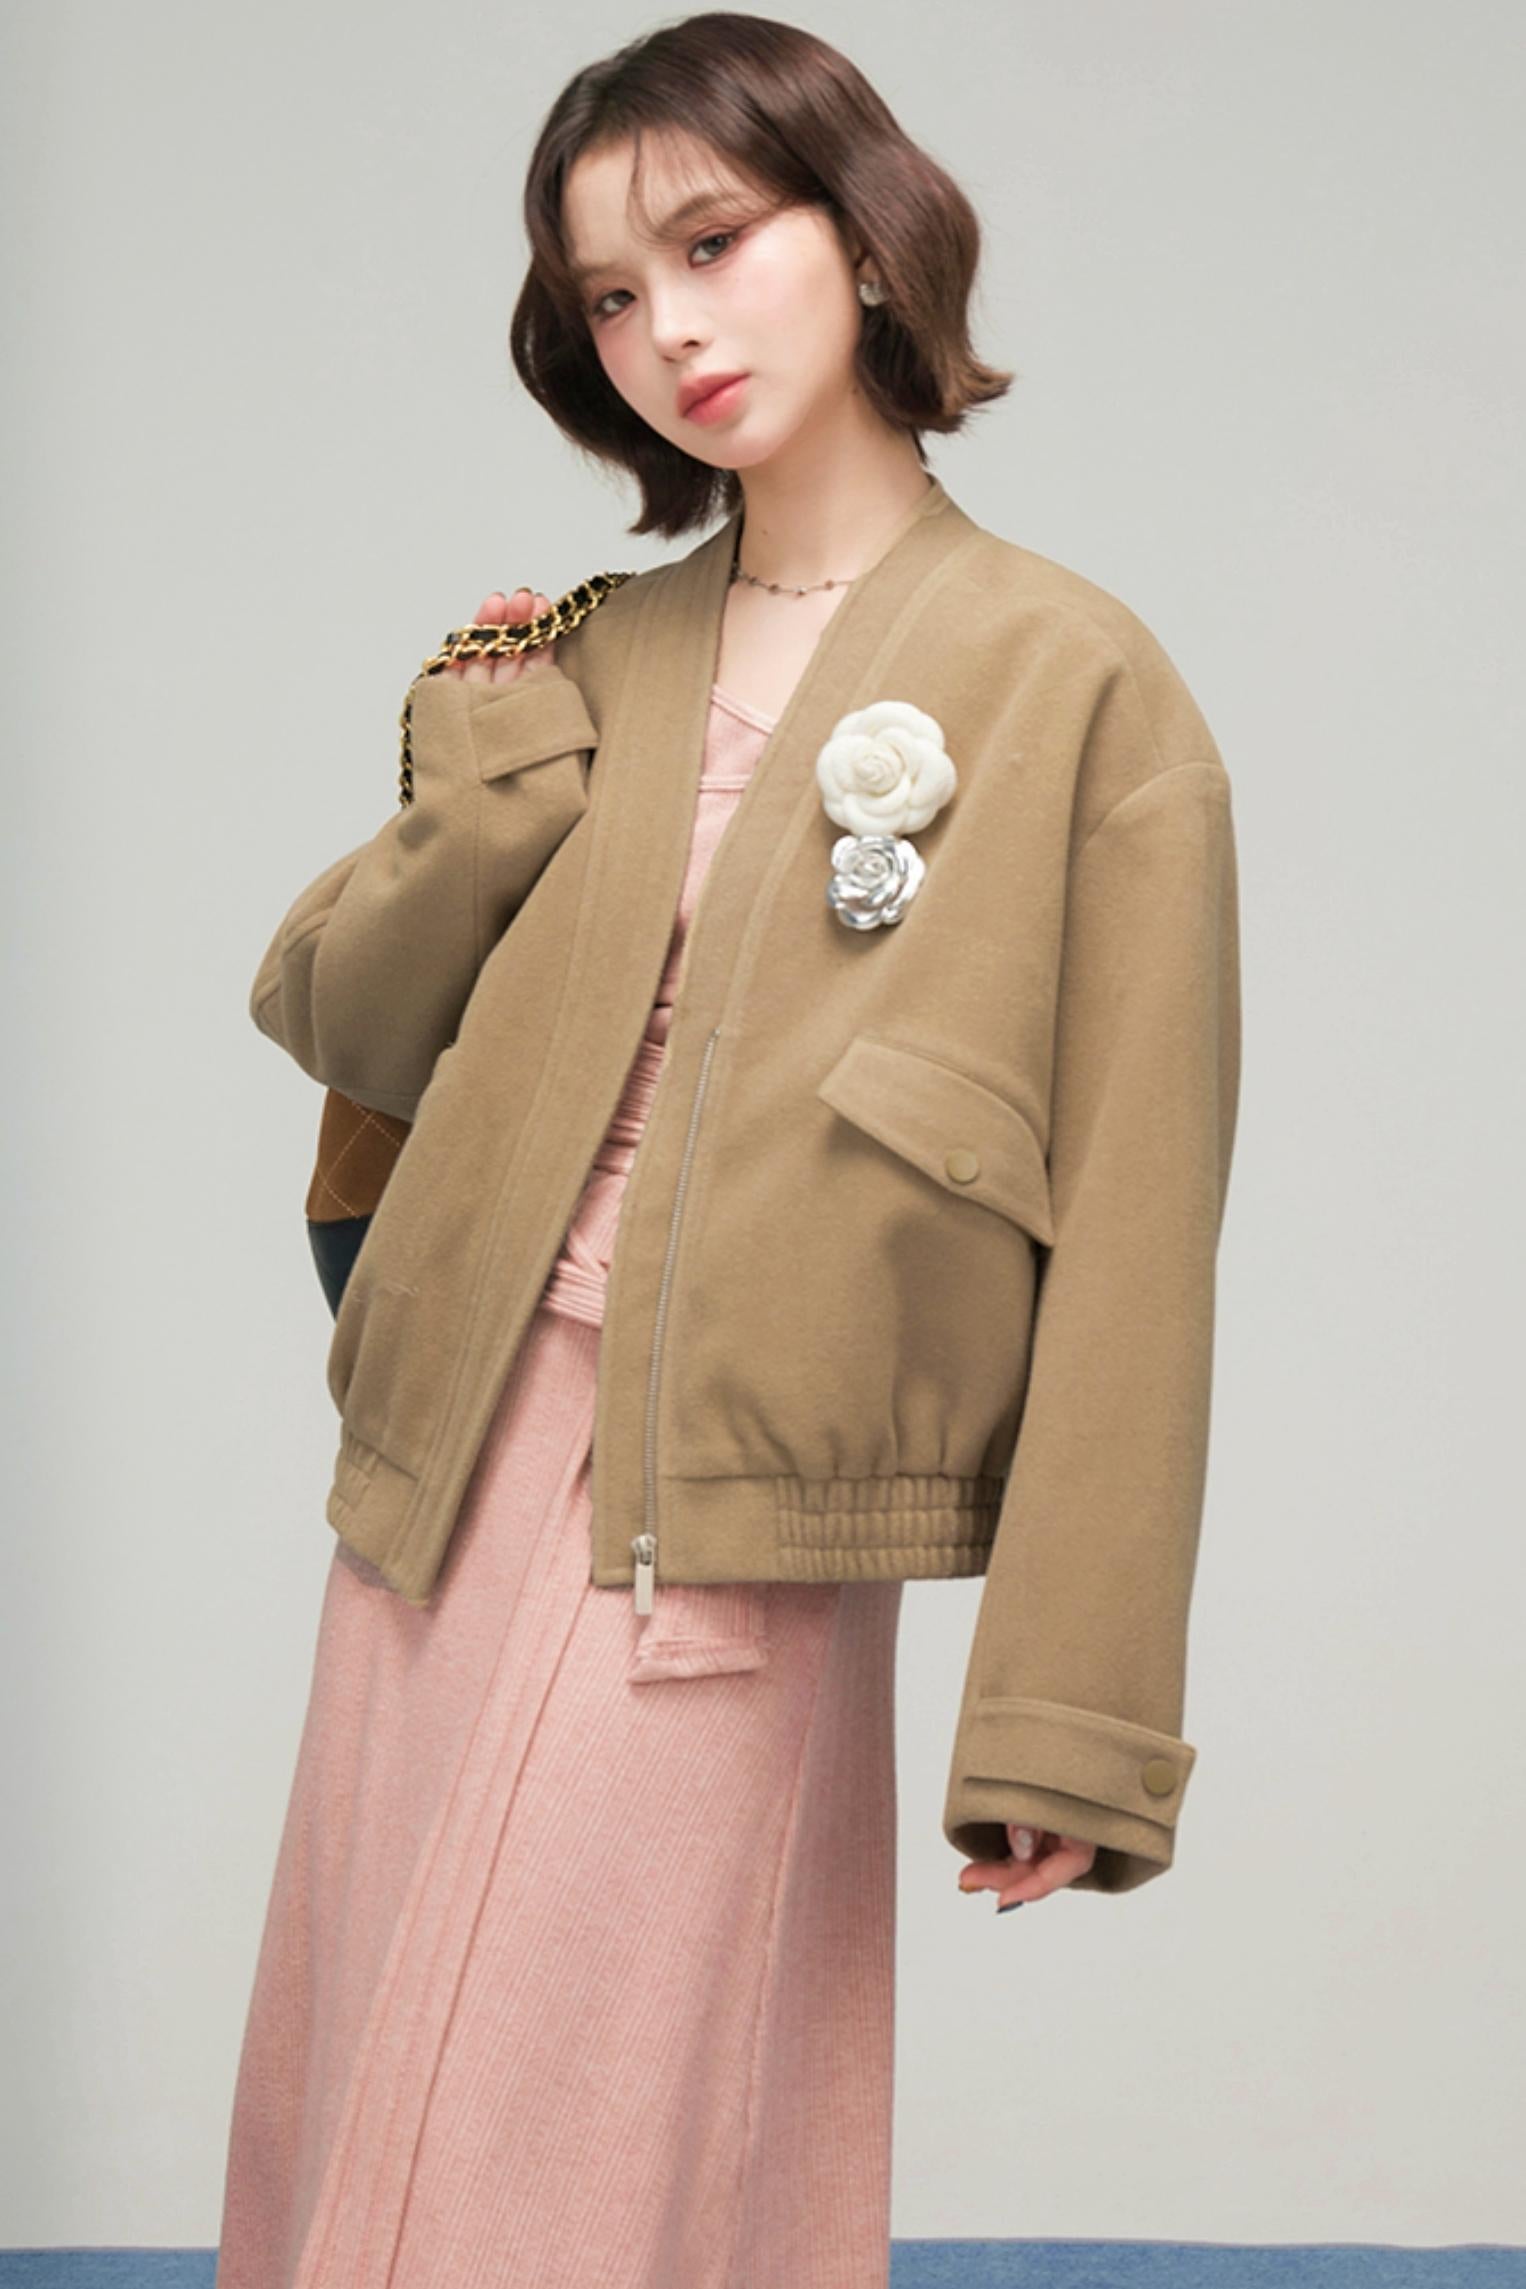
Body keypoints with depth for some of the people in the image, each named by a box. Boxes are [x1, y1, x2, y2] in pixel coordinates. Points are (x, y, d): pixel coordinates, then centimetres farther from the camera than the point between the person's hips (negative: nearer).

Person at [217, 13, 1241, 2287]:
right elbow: (342, 1028, 13)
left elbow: (1129, 1247, -8)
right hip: (452, 1475, 6)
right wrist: (493, 809, -6)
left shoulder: (1076, 680, -5)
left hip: (732, 1546, -6)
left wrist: (1067, 1721, -11)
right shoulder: (590, 656, 11)